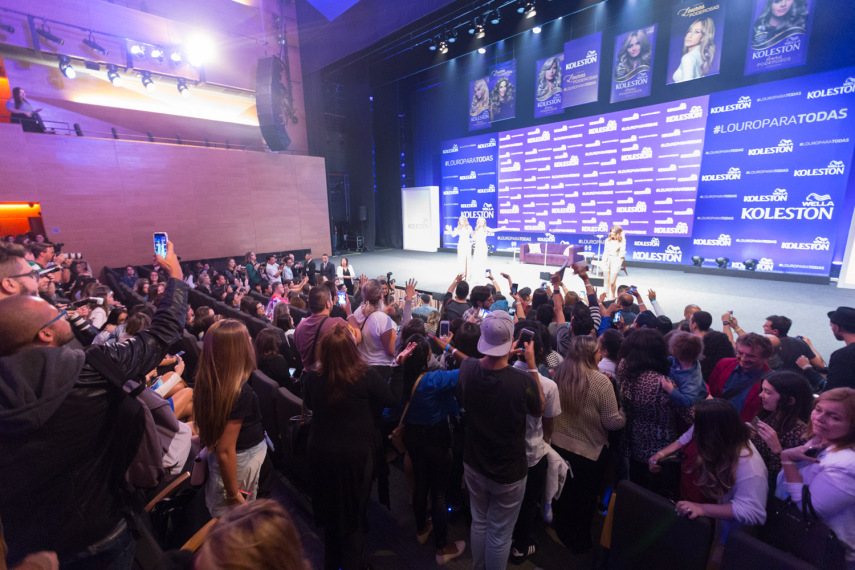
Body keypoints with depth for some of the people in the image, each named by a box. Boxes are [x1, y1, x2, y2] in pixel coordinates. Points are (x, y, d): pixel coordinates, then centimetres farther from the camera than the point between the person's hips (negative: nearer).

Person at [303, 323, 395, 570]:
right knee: (354, 511, 19)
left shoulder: (313, 377, -14)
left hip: (321, 452, 4)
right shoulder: (366, 375, -25)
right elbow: (390, 399, -9)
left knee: (330, 509, 27)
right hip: (356, 453, -4)